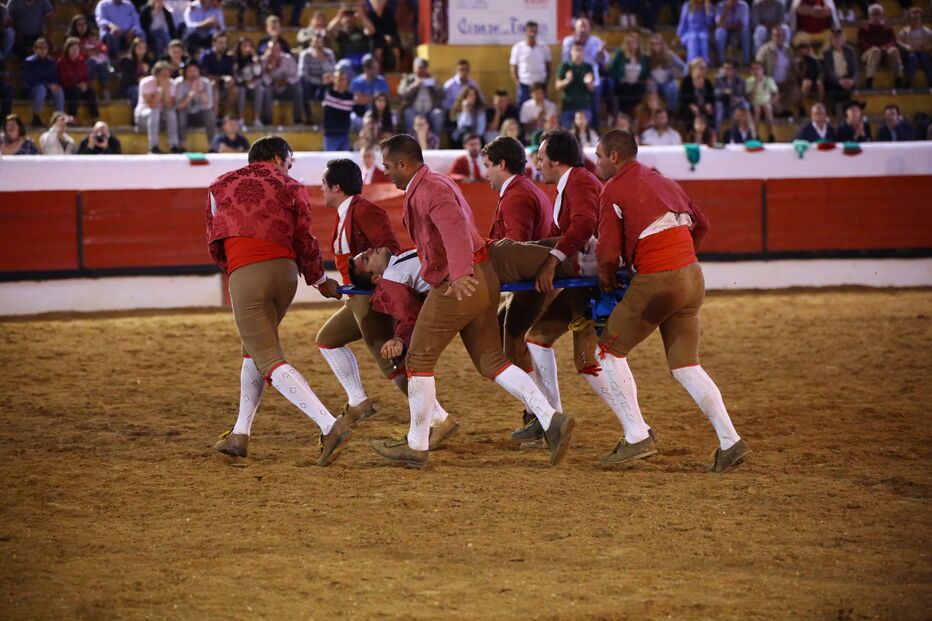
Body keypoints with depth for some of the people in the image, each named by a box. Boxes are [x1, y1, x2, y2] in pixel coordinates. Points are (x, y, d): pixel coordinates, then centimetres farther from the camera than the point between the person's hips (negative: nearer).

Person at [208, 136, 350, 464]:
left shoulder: (220, 186, 16)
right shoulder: (292, 188, 13)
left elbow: (215, 244, 18)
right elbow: (305, 241, 9)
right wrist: (320, 280, 23)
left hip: (244, 274, -3)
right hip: (286, 270, 3)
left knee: (270, 361, -7)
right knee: (254, 348, 24)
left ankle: (330, 426, -23)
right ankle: (239, 434, 23)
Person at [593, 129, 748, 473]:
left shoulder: (613, 190, -4)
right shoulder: (663, 182, 19)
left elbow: (608, 250, -6)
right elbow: (700, 224, 26)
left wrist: (606, 279, 13)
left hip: (656, 282, -8)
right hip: (692, 276, 8)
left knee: (609, 351, 7)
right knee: (685, 364, 12)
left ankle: (637, 437, 3)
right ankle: (730, 441, 3)